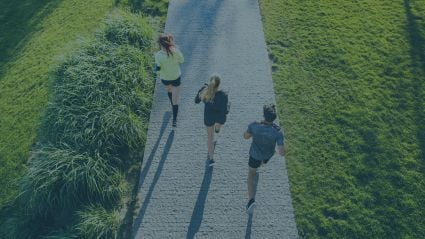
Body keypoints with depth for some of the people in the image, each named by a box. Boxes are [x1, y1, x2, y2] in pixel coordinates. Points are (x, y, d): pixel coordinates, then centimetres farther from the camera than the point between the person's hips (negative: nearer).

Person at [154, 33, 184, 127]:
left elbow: (158, 69, -21)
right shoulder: (175, 50, -23)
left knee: (169, 90, 36)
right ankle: (174, 120, 15)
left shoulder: (158, 55, -26)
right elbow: (182, 60, -6)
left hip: (165, 78, 1)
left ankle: (173, 105, 61)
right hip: (176, 77, -1)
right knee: (175, 100, 10)